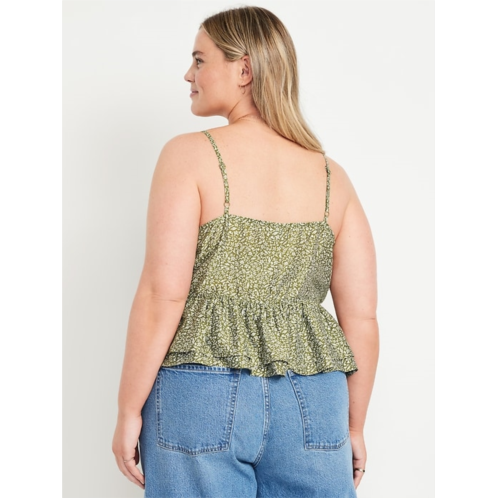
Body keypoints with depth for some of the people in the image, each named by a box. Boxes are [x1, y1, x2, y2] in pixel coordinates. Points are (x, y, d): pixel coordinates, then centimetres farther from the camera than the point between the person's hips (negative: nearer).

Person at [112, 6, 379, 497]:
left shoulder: (189, 154, -6)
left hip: (203, 400, -3)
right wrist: (354, 426, 14)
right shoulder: (332, 176, 6)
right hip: (312, 404, 4)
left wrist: (128, 410, -4)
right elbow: (362, 315, 4)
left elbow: (163, 295, -13)